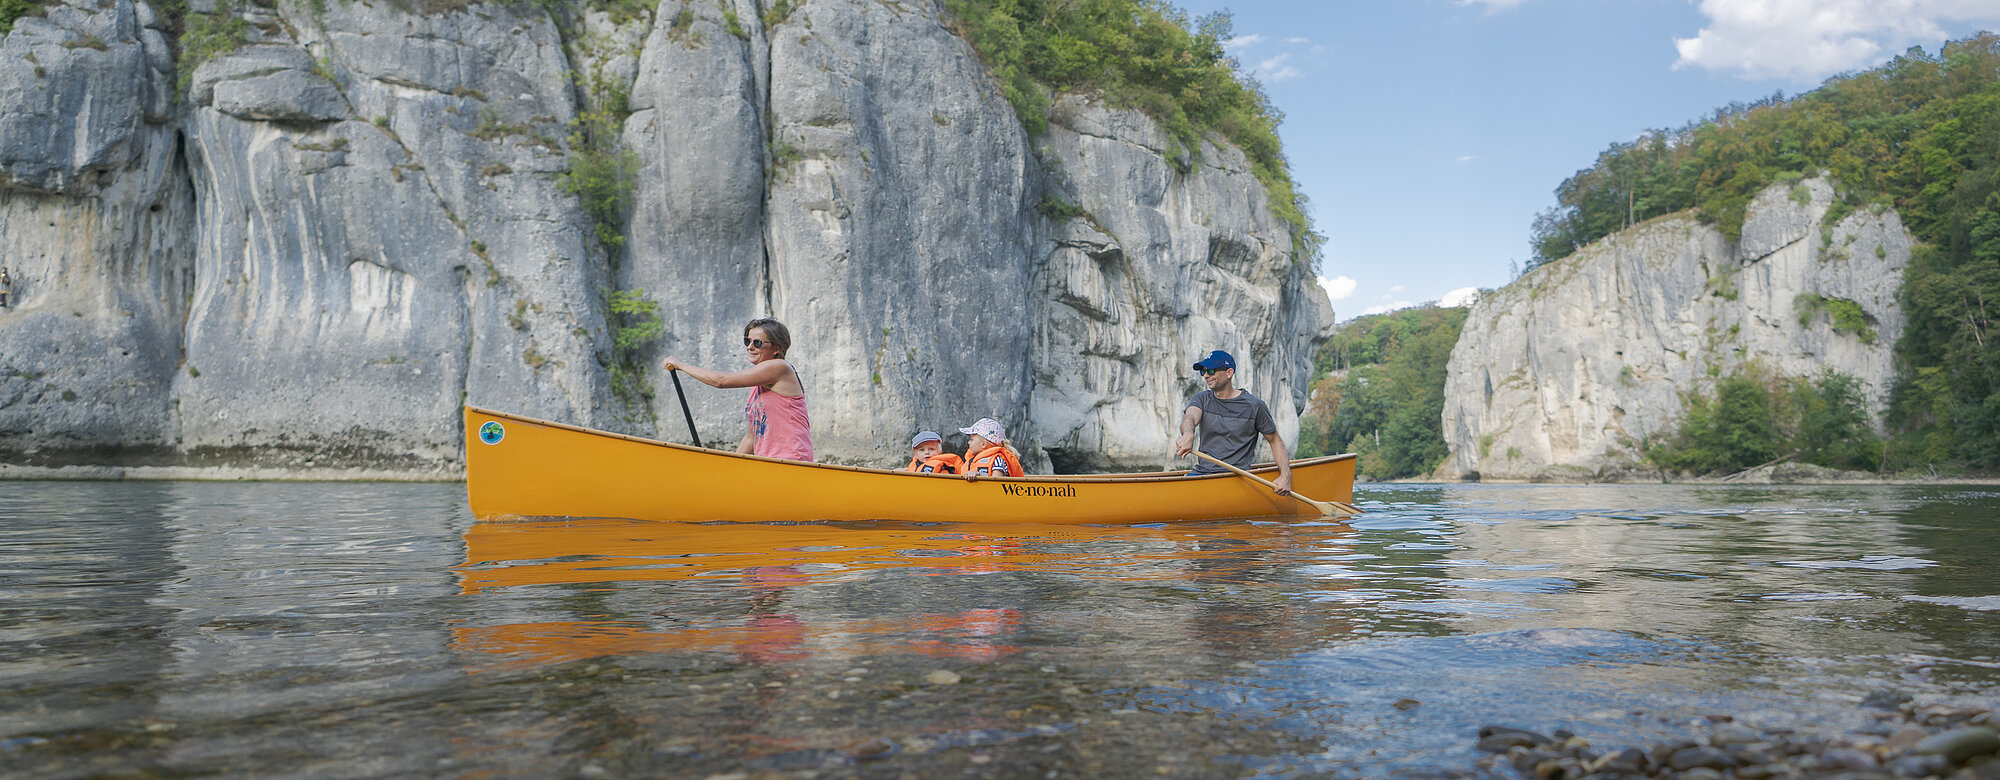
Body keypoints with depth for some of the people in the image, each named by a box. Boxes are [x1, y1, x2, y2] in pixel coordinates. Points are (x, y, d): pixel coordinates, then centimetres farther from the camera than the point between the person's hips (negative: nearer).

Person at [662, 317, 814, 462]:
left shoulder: (779, 368, -7)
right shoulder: (757, 386, 20)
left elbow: (721, 380, -9)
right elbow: (752, 437, 23)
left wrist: (681, 365, 1)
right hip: (768, 464, 8)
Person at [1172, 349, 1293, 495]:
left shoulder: (1254, 405, 0)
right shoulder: (1202, 399, 8)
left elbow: (1275, 441, 8)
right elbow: (1190, 418, -15)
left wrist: (1285, 475, -7)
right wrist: (1188, 435, -41)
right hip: (1202, 472, 3)